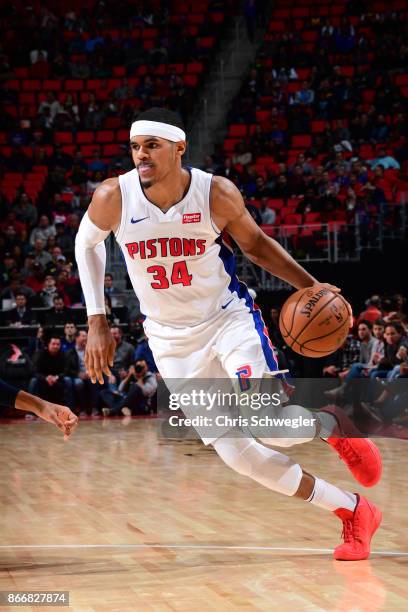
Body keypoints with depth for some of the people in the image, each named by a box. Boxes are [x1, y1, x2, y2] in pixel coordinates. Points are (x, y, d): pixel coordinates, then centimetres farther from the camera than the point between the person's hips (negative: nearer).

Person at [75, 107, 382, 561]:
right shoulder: (113, 198, -16)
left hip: (229, 318, -2)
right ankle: (354, 512, 9)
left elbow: (254, 243, 2)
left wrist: (310, 285, -10)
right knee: (233, 451, -4)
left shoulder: (217, 194, -18)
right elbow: (87, 242, 6)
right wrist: (96, 322, 1)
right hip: (172, 340, 2)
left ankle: (334, 425, 12)